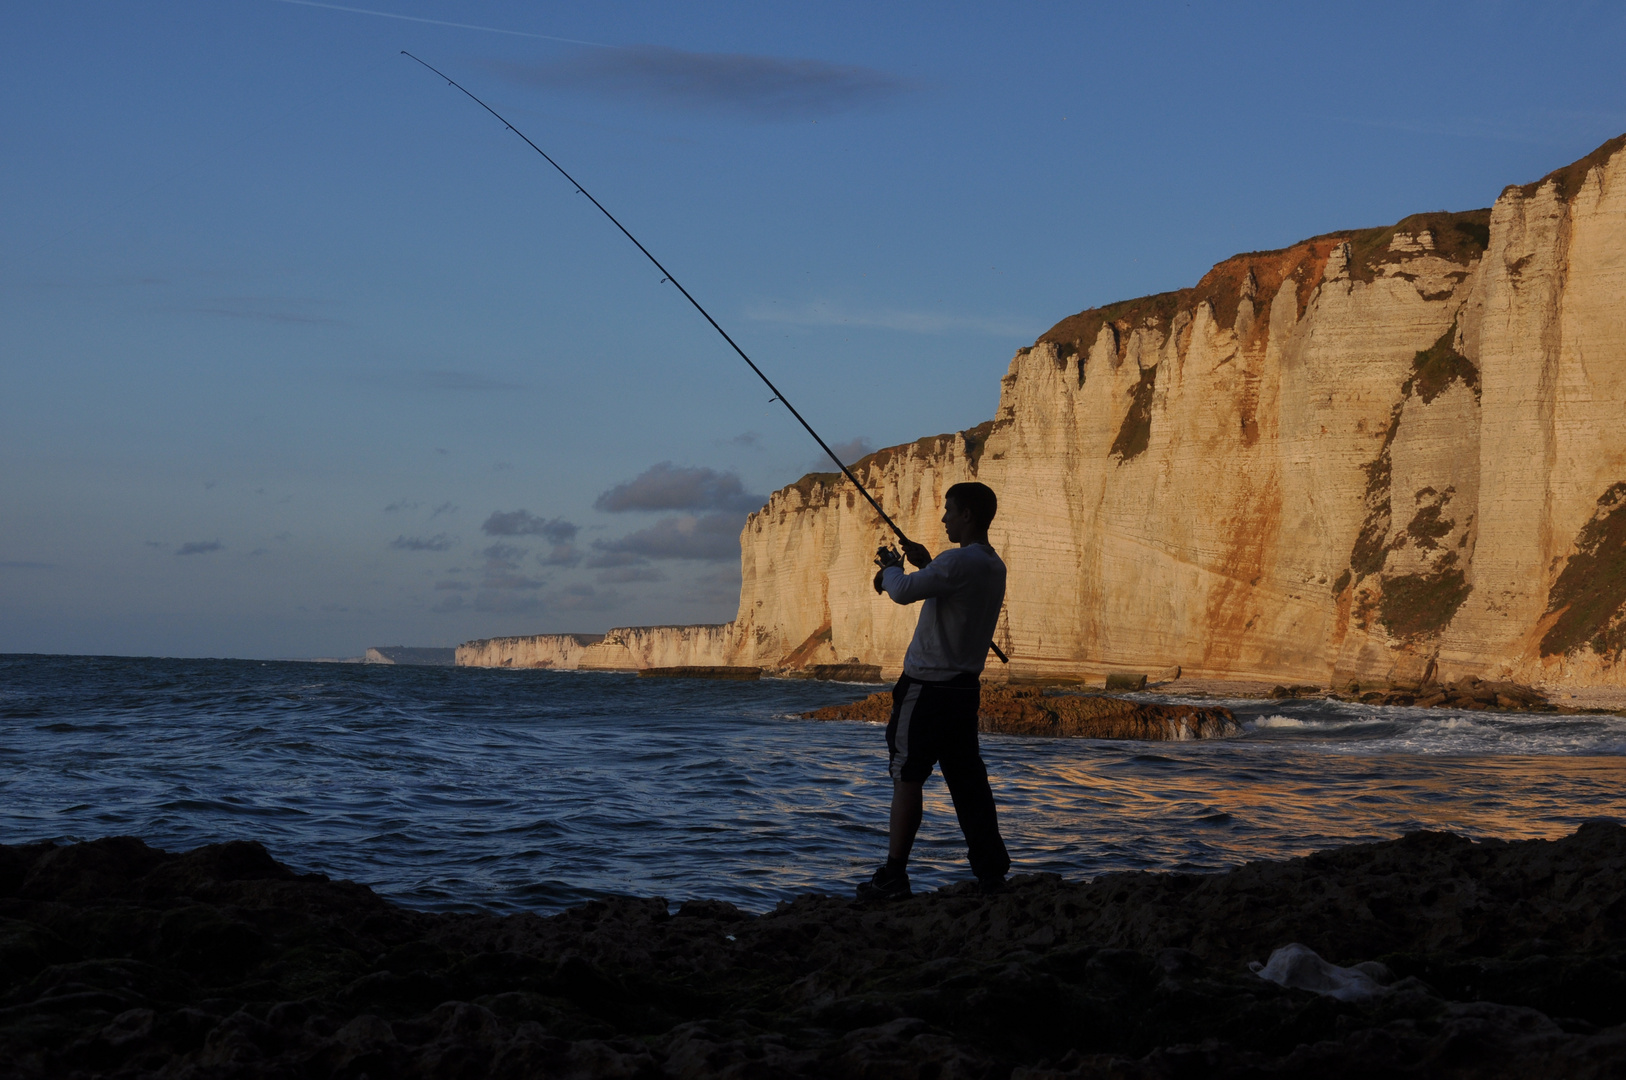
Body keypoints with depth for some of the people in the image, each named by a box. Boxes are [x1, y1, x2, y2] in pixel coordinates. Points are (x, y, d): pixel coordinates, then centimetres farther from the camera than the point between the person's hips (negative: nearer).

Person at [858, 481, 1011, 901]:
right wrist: (925, 565, 18)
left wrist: (891, 566, -2)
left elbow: (903, 592, -22)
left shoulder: (961, 561, -17)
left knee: (907, 776, -4)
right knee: (967, 778, 10)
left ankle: (894, 875, -3)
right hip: (965, 687, 9)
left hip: (929, 689, -9)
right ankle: (991, 870, 9)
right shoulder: (994, 566, 13)